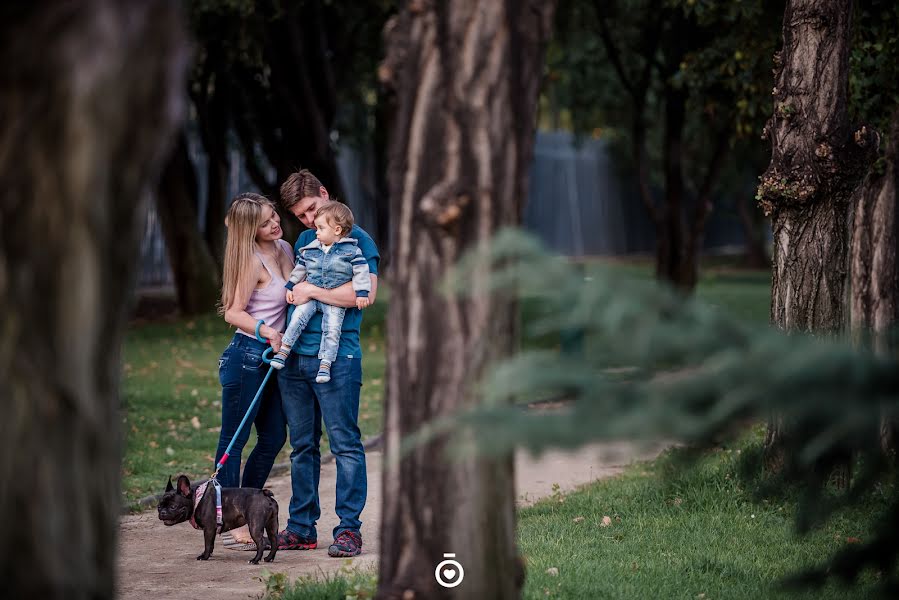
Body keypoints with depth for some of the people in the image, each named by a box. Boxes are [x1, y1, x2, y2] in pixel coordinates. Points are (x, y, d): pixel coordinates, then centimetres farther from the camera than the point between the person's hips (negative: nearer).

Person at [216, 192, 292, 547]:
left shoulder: (285, 249, 9)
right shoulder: (253, 260, -14)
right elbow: (233, 312, -16)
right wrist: (267, 332, -29)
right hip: (246, 357, -9)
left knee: (274, 437, 12)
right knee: (234, 439, -1)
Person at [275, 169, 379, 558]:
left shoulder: (356, 239, -2)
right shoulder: (303, 241, 18)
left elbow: (366, 293, -15)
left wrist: (313, 292, -11)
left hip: (336, 356, -7)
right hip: (295, 355, 7)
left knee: (344, 443, -6)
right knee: (302, 446, 10)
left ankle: (348, 529, -4)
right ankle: (301, 528, 16)